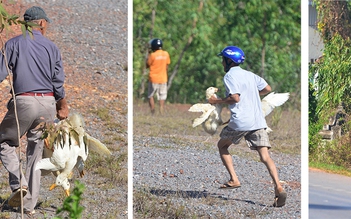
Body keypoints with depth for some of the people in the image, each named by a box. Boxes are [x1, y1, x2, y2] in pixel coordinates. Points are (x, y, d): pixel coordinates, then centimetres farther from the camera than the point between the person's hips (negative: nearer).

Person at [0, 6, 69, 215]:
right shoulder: (52, 47, 7)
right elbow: (59, 82, 6)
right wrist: (62, 105, 20)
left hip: (24, 101, -3)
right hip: (48, 104, 3)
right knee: (36, 152, 11)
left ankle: (18, 182, -10)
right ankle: (30, 204, 10)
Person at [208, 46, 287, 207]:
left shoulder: (229, 76, -3)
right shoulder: (250, 75, 18)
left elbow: (235, 98, -14)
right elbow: (267, 89, 19)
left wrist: (217, 101, -1)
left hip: (240, 121, -5)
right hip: (258, 121, 5)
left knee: (222, 145, 20)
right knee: (265, 157, -5)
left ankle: (234, 180, 8)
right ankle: (278, 188, -25)